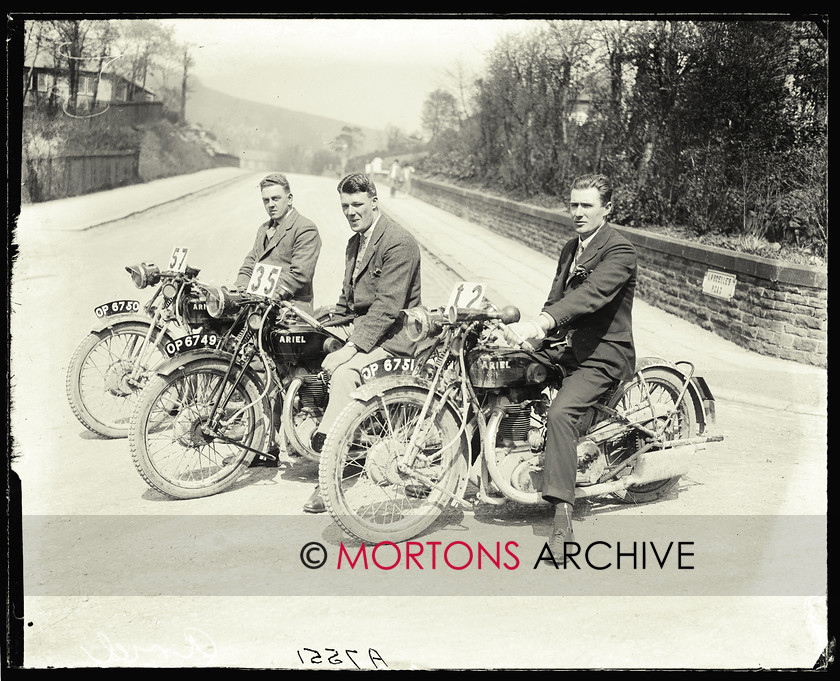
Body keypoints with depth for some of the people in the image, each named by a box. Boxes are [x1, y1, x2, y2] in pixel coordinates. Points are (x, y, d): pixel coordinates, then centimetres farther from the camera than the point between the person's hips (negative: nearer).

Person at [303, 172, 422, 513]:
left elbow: (387, 306, -21)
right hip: (361, 328, 10)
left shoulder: (399, 242, -14)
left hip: (394, 334, -9)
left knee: (344, 373, -30)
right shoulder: (355, 243, 18)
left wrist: (353, 347, -26)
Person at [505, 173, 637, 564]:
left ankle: (562, 521, -35)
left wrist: (544, 321, -45)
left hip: (603, 355, -10)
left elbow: (592, 294, -30)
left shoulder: (619, 251, -13)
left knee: (560, 413, -32)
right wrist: (535, 332, -4)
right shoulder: (570, 248, 17)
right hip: (563, 347, 10)